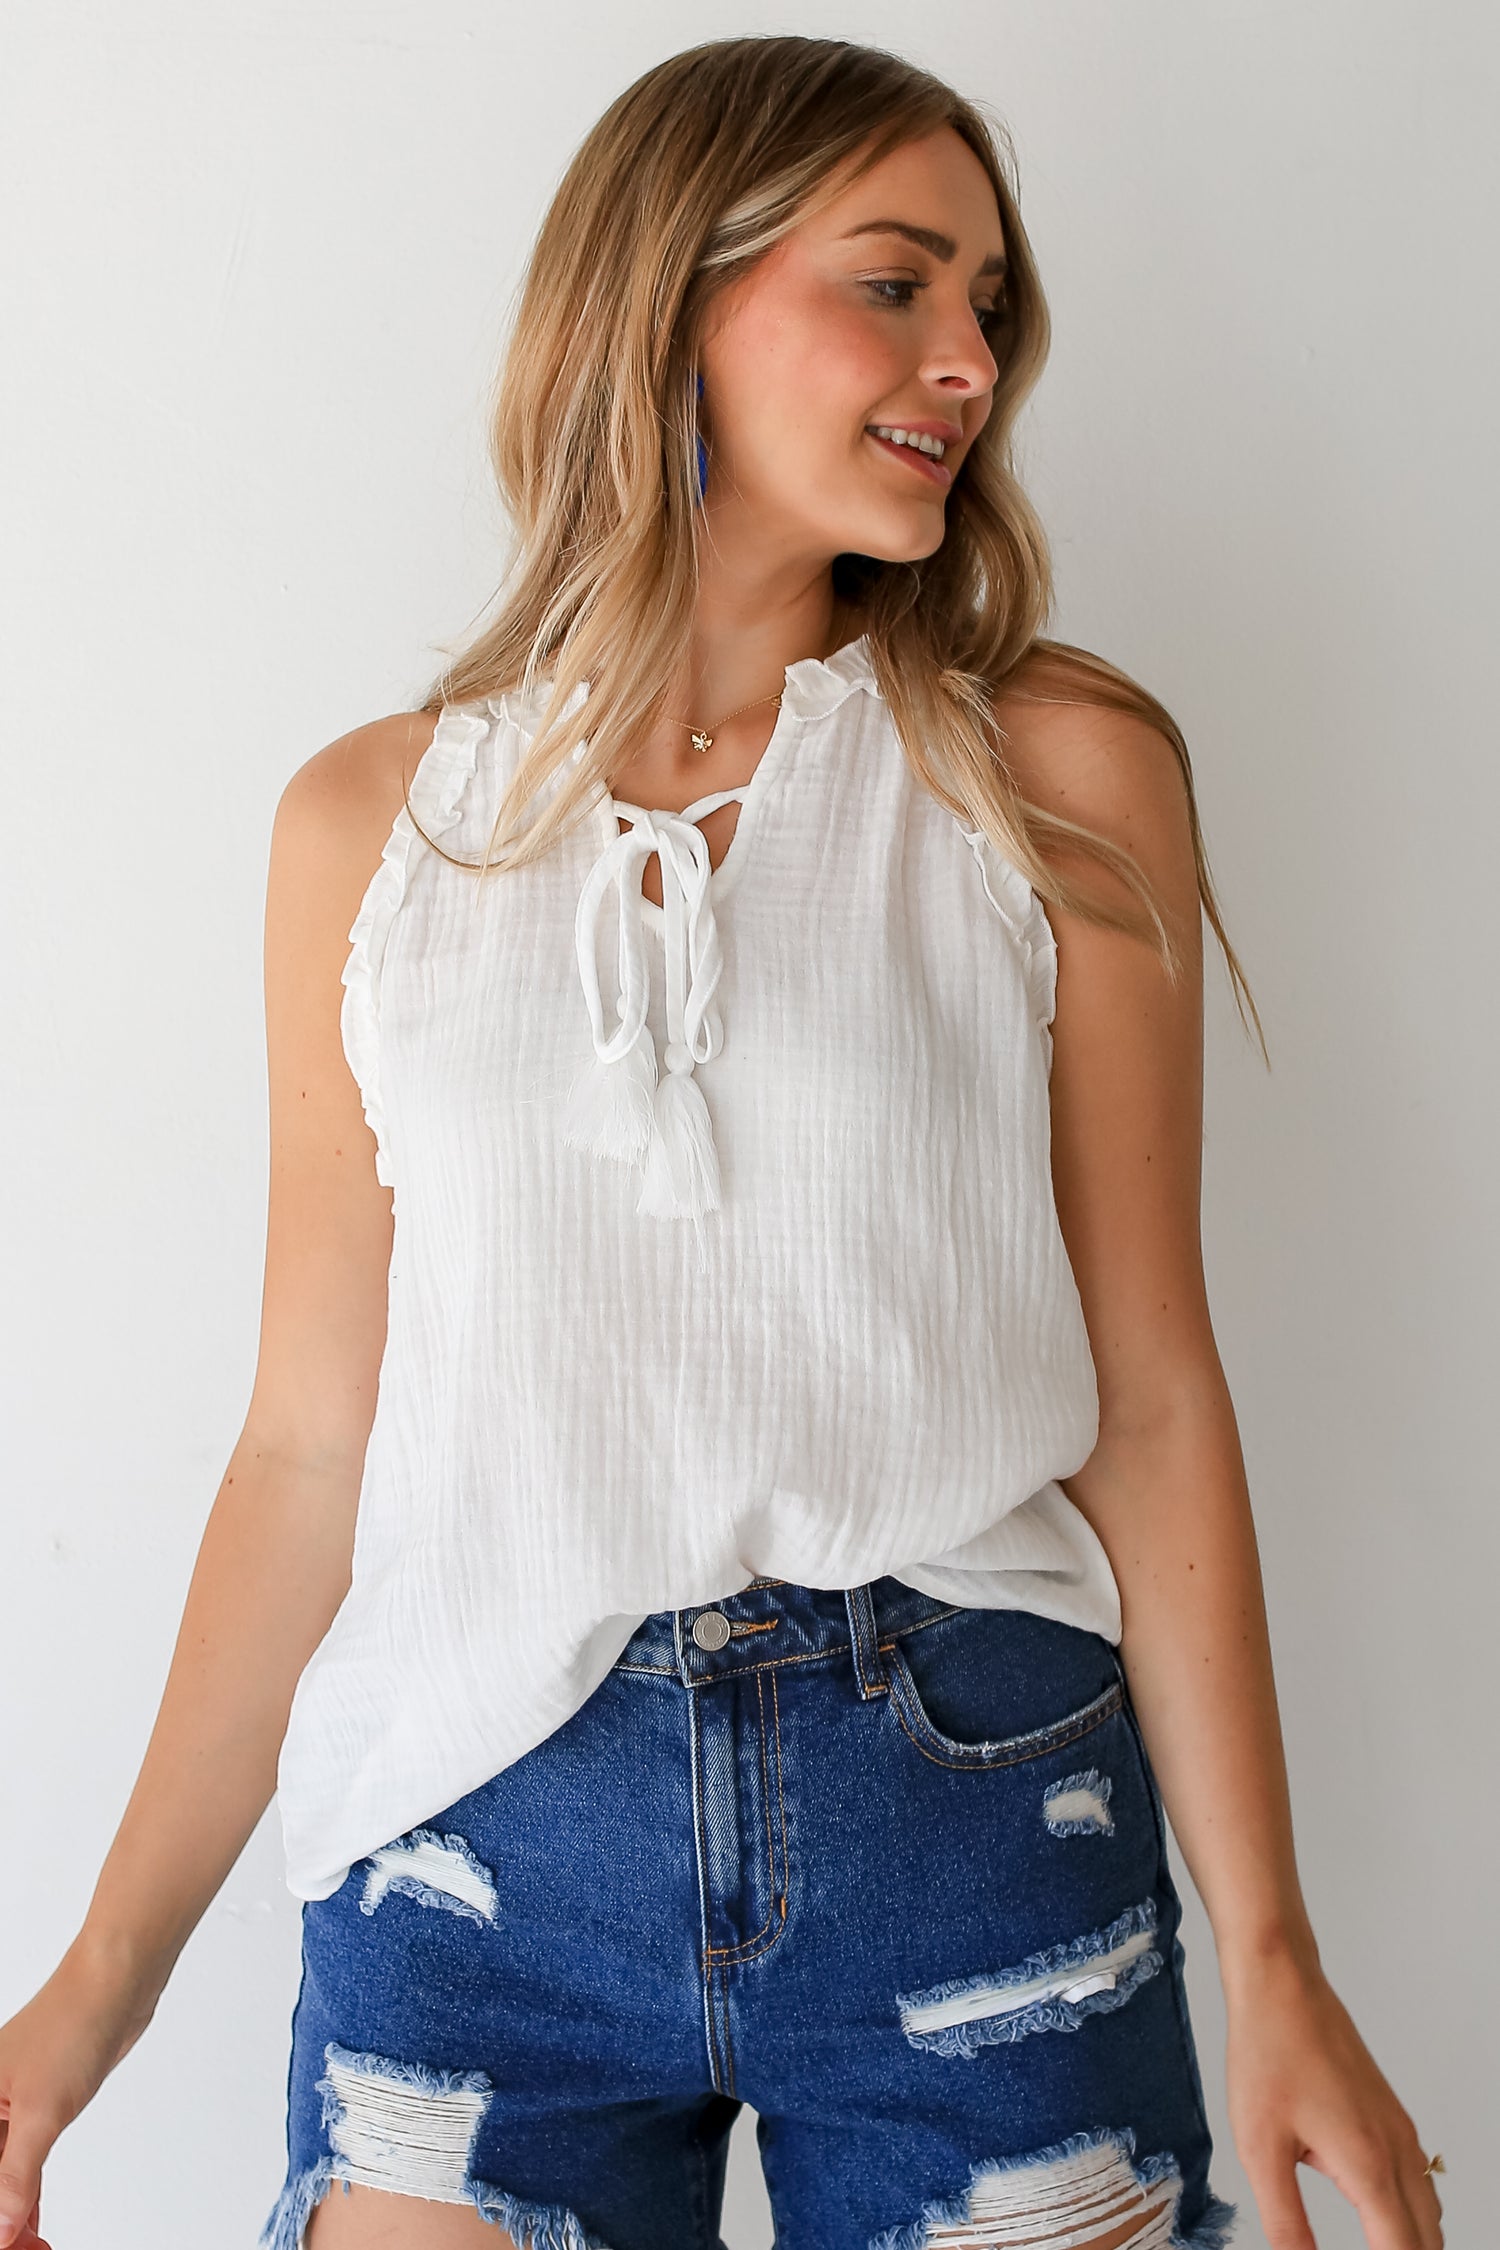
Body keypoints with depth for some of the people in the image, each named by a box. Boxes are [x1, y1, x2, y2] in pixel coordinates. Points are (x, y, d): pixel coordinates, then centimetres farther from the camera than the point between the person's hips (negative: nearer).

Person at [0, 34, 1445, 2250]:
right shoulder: (379, 820, 2)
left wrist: (1268, 1955, -4)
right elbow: (316, 1431, 4)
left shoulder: (1057, 777, 0)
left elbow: (1149, 1391, -1)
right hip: (484, 1828, 1)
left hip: (968, 1808, 0)